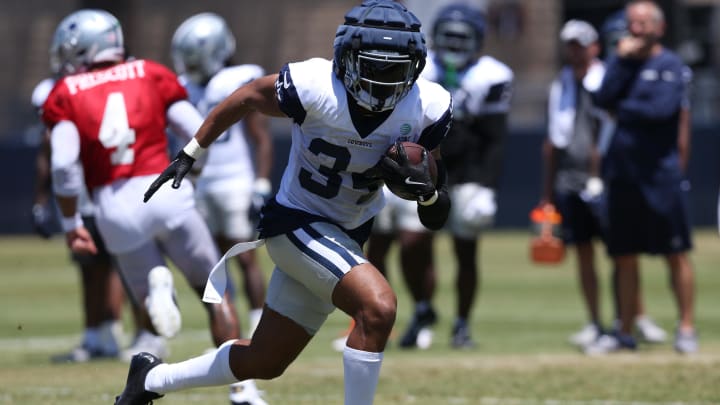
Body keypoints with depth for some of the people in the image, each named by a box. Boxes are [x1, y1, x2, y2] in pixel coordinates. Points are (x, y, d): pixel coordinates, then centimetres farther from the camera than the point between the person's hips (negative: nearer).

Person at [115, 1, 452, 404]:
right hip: (299, 223, -5)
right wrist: (190, 154, 3)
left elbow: (437, 218, -6)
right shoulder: (313, 87, -26)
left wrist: (425, 188, -29)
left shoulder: (428, 108, -15)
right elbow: (246, 98, -5)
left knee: (265, 363, 14)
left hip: (348, 236, 5)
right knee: (378, 307, -29)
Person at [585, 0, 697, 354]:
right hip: (623, 173, 6)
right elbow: (603, 99, -1)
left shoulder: (670, 66, -4)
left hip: (660, 173, -6)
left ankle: (686, 329, 2)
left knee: (676, 255, -3)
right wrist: (621, 59, -7)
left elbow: (662, 109, -17)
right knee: (625, 256, 9)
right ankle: (625, 332, 16)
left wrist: (623, 109, -4)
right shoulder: (623, 62, 14)